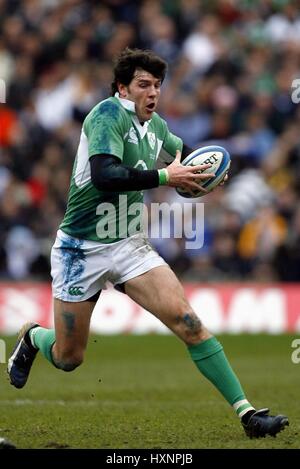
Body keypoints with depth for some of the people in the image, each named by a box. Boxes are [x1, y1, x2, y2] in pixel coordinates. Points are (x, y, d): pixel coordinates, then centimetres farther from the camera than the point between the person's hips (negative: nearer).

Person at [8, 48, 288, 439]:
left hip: (130, 245, 5)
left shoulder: (155, 125, 5)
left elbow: (184, 152, 27)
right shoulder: (109, 113, -17)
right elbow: (104, 175, -33)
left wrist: (198, 171, 4)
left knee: (186, 319, -16)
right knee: (68, 358, 7)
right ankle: (33, 337, 44)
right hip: (82, 247, -5)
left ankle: (245, 411, -18)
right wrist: (165, 177, -31)